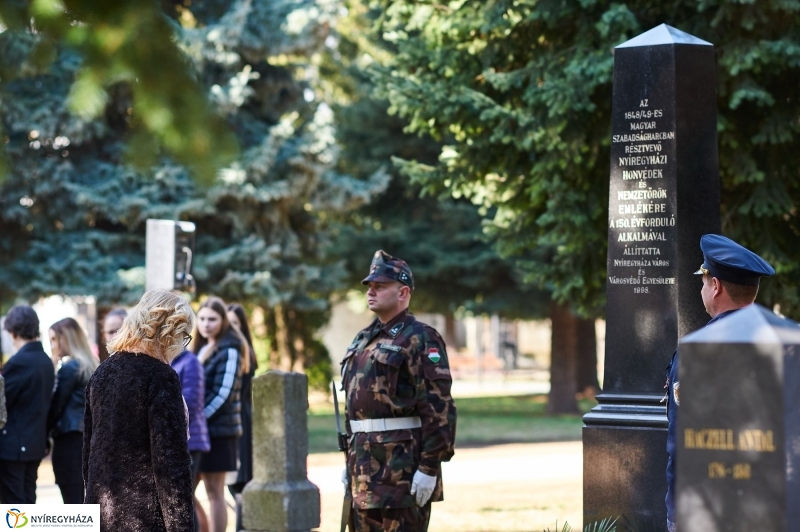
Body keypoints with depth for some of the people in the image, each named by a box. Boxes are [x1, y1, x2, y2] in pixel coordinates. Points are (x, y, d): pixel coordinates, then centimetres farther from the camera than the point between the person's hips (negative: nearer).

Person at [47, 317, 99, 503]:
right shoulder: (91, 365, 13)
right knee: (82, 498, 11)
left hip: (69, 440, -8)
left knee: (72, 500, -7)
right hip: (88, 437, 8)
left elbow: (56, 405, -8)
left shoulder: (68, 368, -10)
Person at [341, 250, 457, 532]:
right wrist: (350, 460, 19)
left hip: (403, 464, -8)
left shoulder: (420, 339, -9)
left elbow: (440, 409, -15)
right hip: (366, 466, 8)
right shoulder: (364, 340, 17)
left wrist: (429, 467, -20)